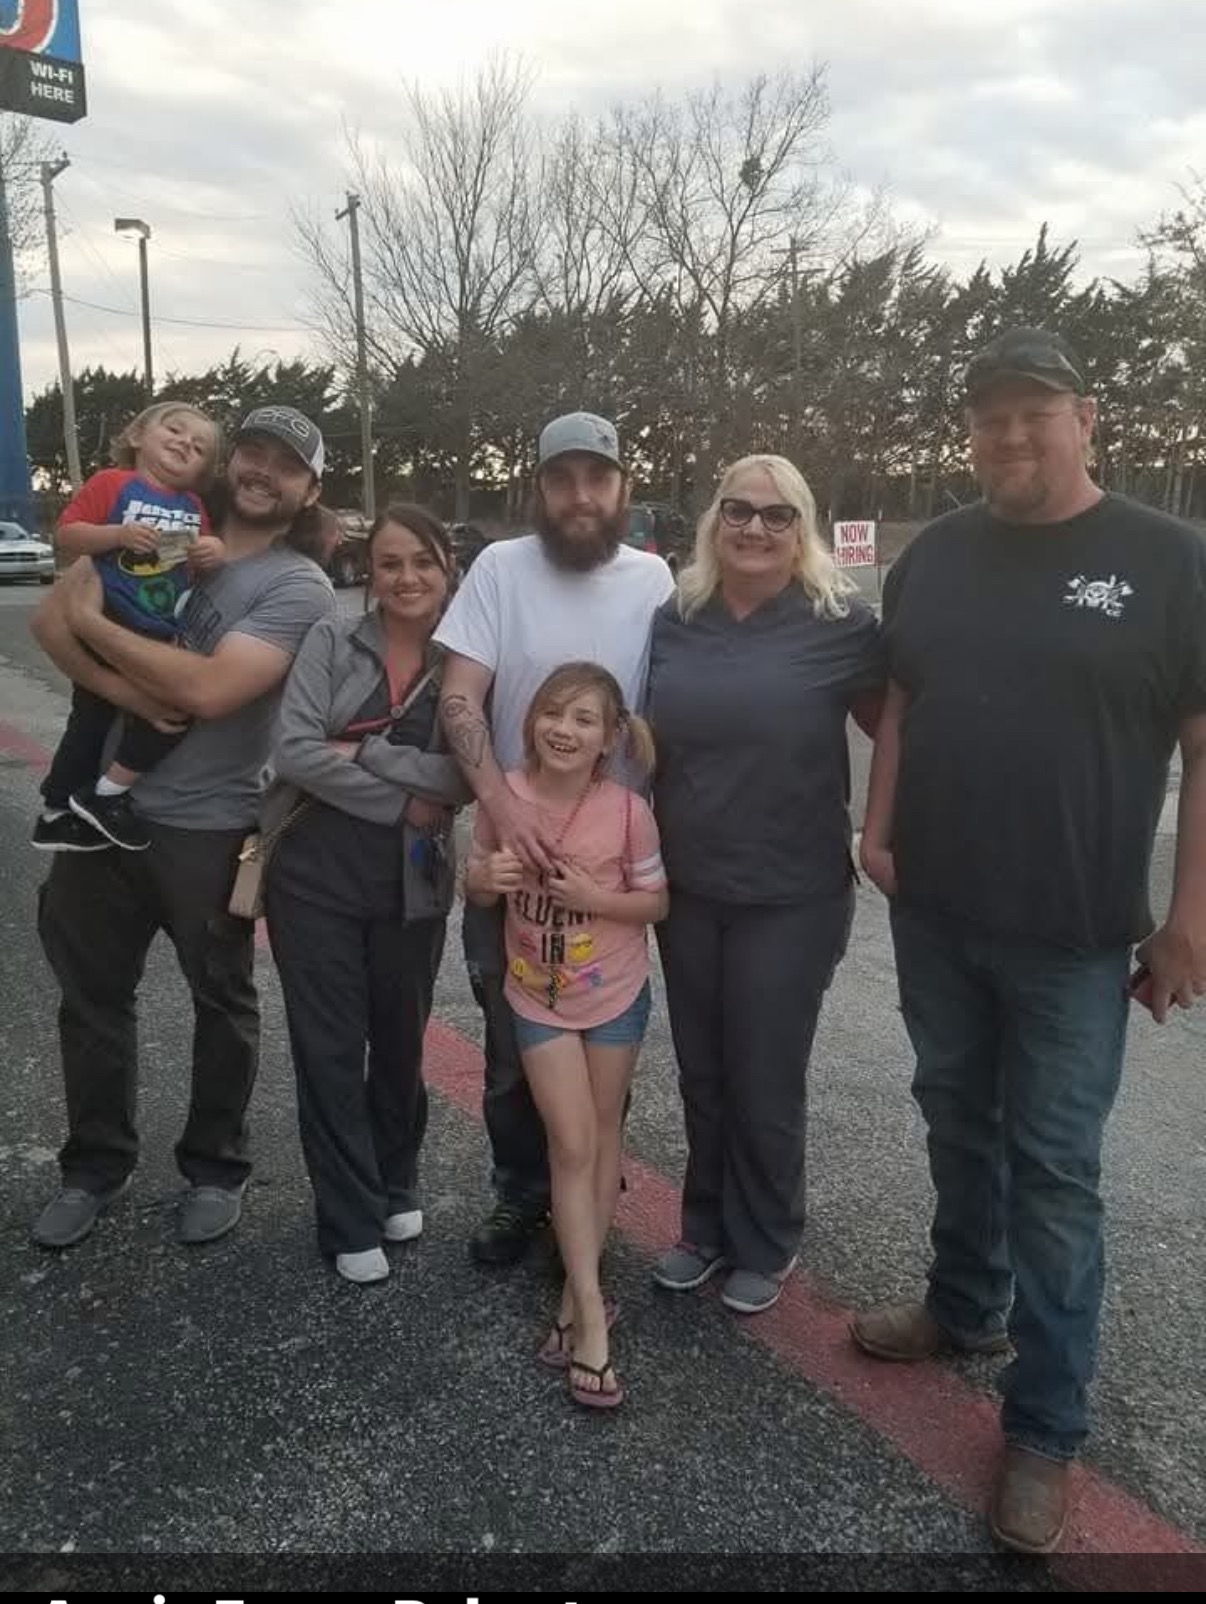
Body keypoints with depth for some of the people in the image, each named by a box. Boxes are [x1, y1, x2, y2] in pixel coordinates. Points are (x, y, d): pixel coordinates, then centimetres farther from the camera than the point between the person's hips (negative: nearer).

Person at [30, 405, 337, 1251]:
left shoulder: (299, 588, -9)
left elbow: (210, 690, -23)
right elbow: (51, 620, -3)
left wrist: (93, 621, -14)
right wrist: (129, 692, -20)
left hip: (207, 827, -4)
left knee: (222, 1001, 12)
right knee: (92, 994, 15)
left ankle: (216, 1169, 32)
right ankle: (95, 1166, 35)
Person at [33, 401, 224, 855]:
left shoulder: (193, 507, 10)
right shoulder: (112, 483, -7)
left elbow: (199, 568, 18)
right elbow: (65, 534, -12)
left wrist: (214, 554, -5)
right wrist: (118, 534, -26)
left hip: (160, 637, 7)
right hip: (105, 629, -7)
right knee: (90, 722, -2)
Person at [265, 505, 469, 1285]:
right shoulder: (333, 641, -4)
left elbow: (471, 775, -13)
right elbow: (294, 750, -16)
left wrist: (368, 752, -20)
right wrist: (405, 803, -16)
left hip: (413, 885, 1)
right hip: (315, 876, -1)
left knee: (401, 1042, 15)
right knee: (330, 1047, 5)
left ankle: (397, 1184, 39)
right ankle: (352, 1220, 22)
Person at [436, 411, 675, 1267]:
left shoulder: (652, 578, -3)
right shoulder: (500, 567, -8)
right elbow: (459, 698, -13)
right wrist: (501, 803, -27)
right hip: (512, 846, -1)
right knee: (513, 1043, 12)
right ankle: (521, 1192, 33)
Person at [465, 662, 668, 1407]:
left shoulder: (628, 810, -19)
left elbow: (657, 902, -9)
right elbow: (478, 890, 0)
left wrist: (594, 897, -26)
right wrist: (488, 878, -23)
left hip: (616, 994, 0)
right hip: (538, 996, 0)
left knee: (601, 1135, 13)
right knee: (571, 1146, -1)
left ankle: (577, 1294, 30)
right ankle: (593, 1316, 6)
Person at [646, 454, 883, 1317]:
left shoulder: (841, 622, -10)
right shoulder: (675, 619, 2)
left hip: (791, 897, -4)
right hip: (687, 890, 4)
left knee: (765, 1081, 9)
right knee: (702, 1075, 17)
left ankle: (766, 1246, 32)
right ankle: (706, 1228, 37)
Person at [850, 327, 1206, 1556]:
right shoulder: (935, 554, 6)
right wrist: (879, 829, 2)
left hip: (1073, 935, -4)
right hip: (934, 915, 4)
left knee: (1053, 1168, 5)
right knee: (958, 1124, 19)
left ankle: (1043, 1427, 20)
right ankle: (967, 1308, 42)